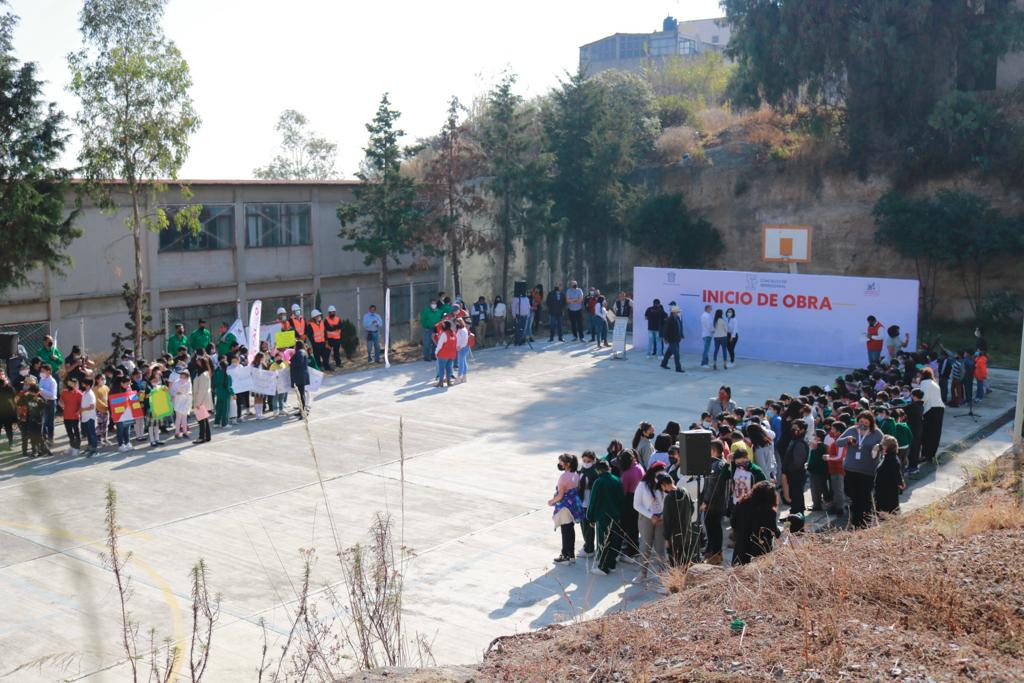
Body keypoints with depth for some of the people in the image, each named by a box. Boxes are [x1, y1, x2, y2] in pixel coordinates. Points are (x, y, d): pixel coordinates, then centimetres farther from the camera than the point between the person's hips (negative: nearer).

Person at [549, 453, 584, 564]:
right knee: (571, 531, 15)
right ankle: (571, 555, 23)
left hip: (565, 506, -8)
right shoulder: (576, 475, 6)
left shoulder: (564, 476, -20)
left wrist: (551, 501, -4)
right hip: (574, 504, 8)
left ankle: (565, 556, 9)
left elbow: (560, 495, -20)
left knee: (566, 532, 1)